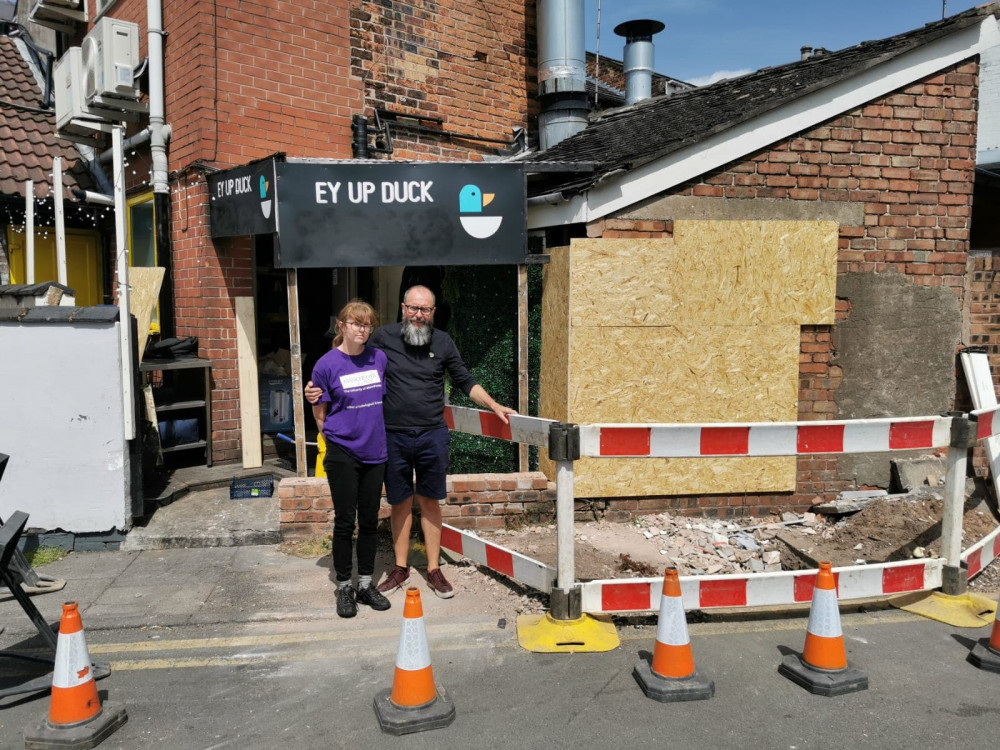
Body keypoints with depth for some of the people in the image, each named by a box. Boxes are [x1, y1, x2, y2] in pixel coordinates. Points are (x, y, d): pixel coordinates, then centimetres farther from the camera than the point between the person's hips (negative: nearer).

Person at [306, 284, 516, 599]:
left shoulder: (443, 342, 3)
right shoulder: (383, 337, -2)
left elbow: (465, 381, 12)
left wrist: (494, 406, 4)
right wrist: (320, 390, -9)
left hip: (432, 435, 1)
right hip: (394, 436, 0)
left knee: (430, 501, 9)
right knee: (400, 502, 11)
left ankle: (434, 570, 21)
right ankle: (401, 569, 27)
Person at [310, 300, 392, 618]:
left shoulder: (379, 358, 1)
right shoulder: (327, 364, -9)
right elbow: (319, 412, 0)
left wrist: (375, 434, 10)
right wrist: (338, 438, -2)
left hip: (375, 453, 4)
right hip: (343, 455, -3)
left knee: (369, 520, 11)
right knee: (345, 521, 4)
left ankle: (365, 584, 25)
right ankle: (344, 587, 20)